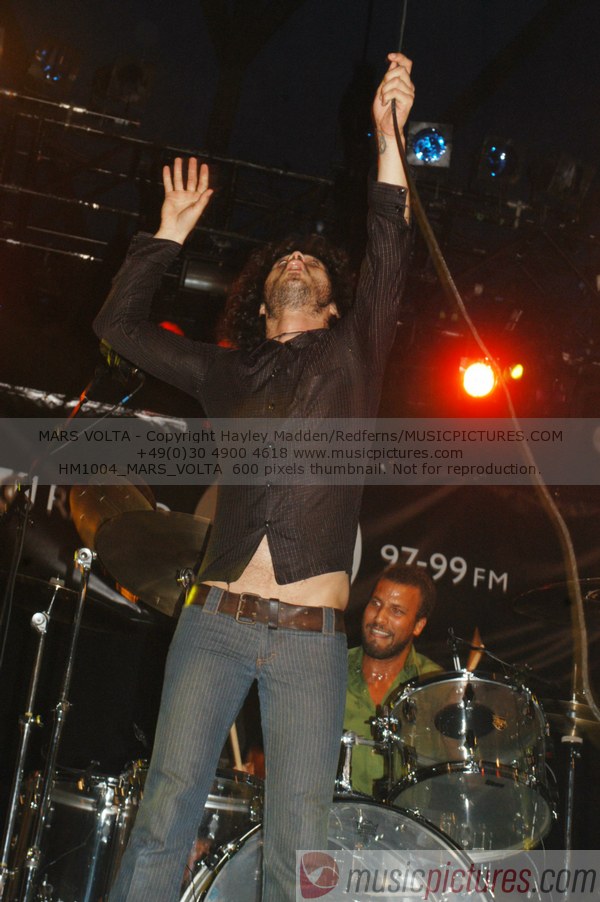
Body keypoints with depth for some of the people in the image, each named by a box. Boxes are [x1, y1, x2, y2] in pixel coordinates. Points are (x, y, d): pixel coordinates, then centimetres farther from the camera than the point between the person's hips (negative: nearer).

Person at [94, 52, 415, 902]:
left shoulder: (351, 355, 12)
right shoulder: (228, 371, 16)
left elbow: (389, 259, -3)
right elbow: (120, 323, 19)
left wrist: (389, 138, -9)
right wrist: (172, 230, 17)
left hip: (310, 638, -1)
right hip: (214, 619, 2)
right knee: (163, 820, -1)